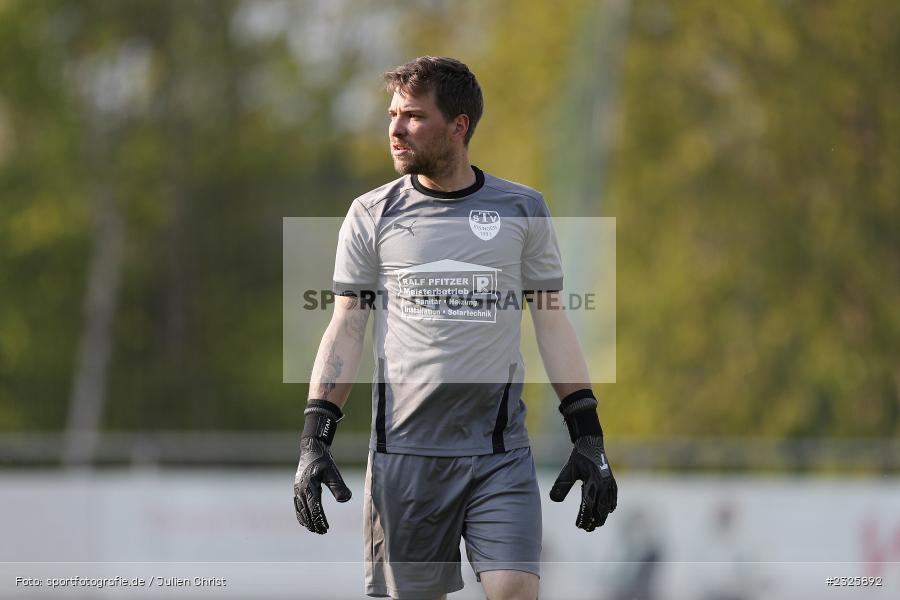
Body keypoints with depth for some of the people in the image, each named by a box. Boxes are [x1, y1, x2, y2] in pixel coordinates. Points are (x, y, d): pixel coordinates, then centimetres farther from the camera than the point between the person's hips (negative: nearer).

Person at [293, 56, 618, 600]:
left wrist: (589, 436, 3)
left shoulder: (522, 209, 6)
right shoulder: (372, 215, 5)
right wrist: (315, 439, -3)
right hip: (404, 449, 0)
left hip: (501, 452, 0)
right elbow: (346, 328, 6)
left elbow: (552, 322, 9)